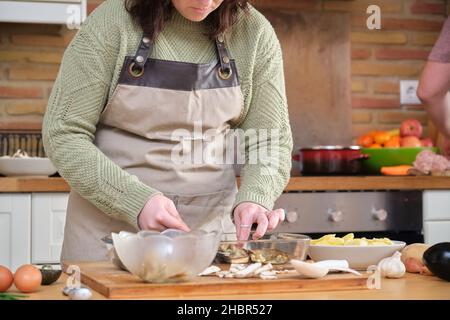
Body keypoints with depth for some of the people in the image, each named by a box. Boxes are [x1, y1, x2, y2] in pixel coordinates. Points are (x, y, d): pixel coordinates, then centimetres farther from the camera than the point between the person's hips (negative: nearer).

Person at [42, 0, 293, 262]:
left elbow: (271, 137, -1)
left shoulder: (254, 31, -5)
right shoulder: (111, 22, -12)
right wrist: (136, 200, -22)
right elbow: (63, 134, -11)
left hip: (212, 221, 2)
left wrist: (254, 198, -22)